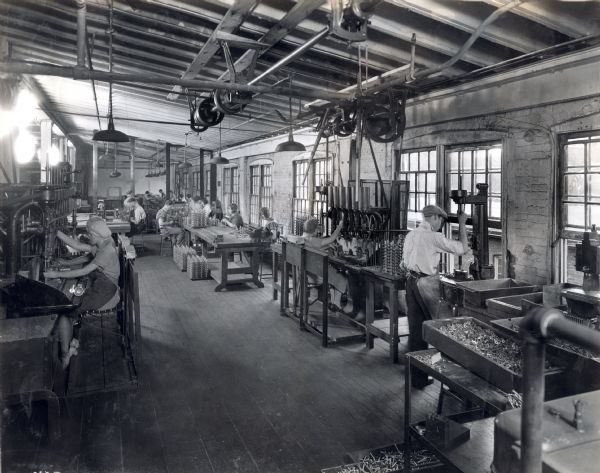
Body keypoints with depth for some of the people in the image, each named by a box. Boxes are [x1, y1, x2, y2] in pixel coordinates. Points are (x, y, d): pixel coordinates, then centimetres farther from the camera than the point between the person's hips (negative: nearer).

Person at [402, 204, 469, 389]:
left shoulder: (411, 235, 11)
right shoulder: (434, 237, -12)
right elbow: (462, 248, -7)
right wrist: (462, 224, 3)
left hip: (411, 282, 7)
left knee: (415, 330, 10)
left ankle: (417, 377, 18)